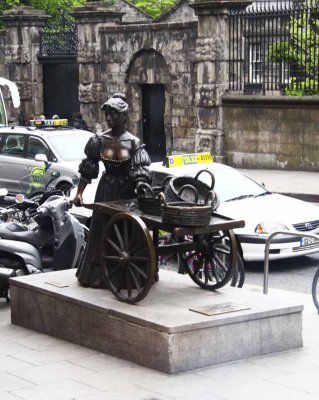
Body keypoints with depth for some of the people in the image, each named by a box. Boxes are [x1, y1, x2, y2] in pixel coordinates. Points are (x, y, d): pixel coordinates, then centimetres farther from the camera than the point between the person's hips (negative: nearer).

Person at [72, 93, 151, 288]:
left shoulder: (133, 142, -5)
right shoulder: (99, 140, 2)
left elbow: (140, 174, -9)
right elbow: (87, 169, 5)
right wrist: (79, 193, -4)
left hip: (127, 192, -2)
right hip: (105, 191, 2)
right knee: (102, 233, 5)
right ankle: (100, 274, 15)